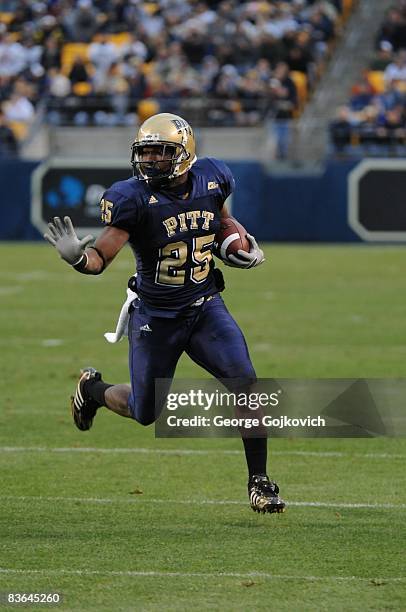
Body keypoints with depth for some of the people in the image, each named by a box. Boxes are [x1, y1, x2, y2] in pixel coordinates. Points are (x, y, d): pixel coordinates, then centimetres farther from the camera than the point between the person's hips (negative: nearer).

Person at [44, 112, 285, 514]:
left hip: (206, 307, 3)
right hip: (155, 318, -3)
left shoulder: (210, 179, -5)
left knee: (244, 384, -16)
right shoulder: (134, 198, -20)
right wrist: (75, 256, -46)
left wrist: (241, 245, 4)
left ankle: (258, 481, -2)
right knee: (146, 413, 9)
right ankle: (92, 388, 43)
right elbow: (100, 258, -25)